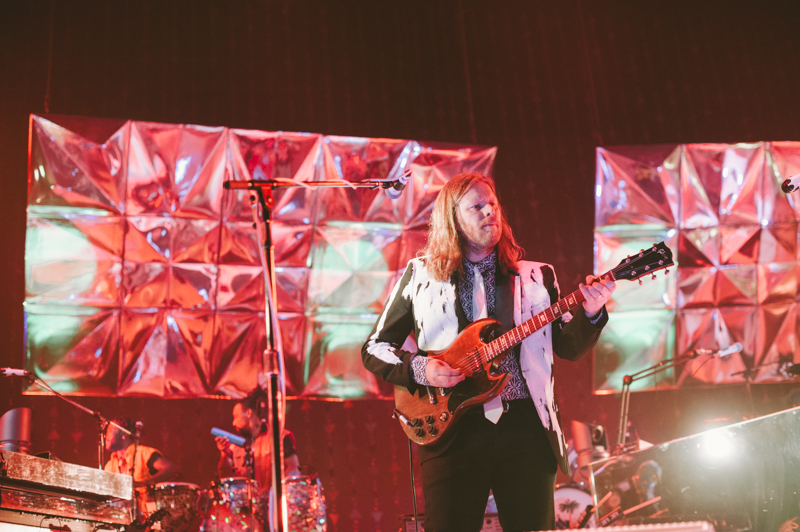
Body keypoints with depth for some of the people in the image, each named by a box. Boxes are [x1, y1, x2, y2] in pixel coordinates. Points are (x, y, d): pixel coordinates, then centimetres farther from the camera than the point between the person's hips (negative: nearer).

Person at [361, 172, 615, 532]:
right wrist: (418, 369, -10)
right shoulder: (420, 276, 7)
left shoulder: (537, 277, 12)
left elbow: (569, 347, 8)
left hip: (527, 426, 2)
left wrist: (590, 313, -11)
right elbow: (374, 349, 9)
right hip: (453, 430, -1)